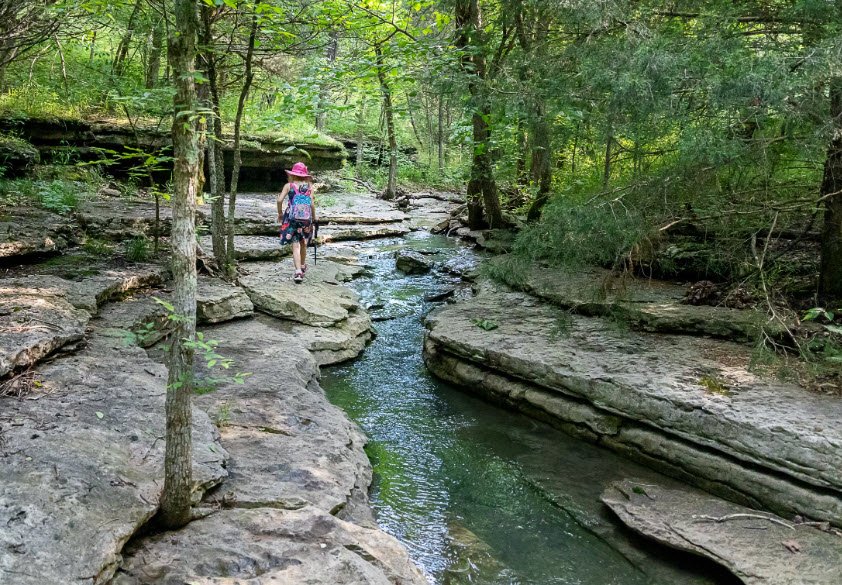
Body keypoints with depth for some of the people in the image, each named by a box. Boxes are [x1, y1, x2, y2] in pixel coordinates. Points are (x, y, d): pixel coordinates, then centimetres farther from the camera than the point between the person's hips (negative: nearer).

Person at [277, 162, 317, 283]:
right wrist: (314, 218, 10)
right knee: (303, 243, 21)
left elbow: (279, 200, -6)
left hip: (292, 218, -2)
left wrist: (280, 213, 9)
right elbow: (312, 204, -2)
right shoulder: (309, 186, 5)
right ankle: (302, 266, 39)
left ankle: (298, 271, -15)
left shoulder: (289, 185, 3)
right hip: (306, 218, 2)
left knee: (295, 245, -2)